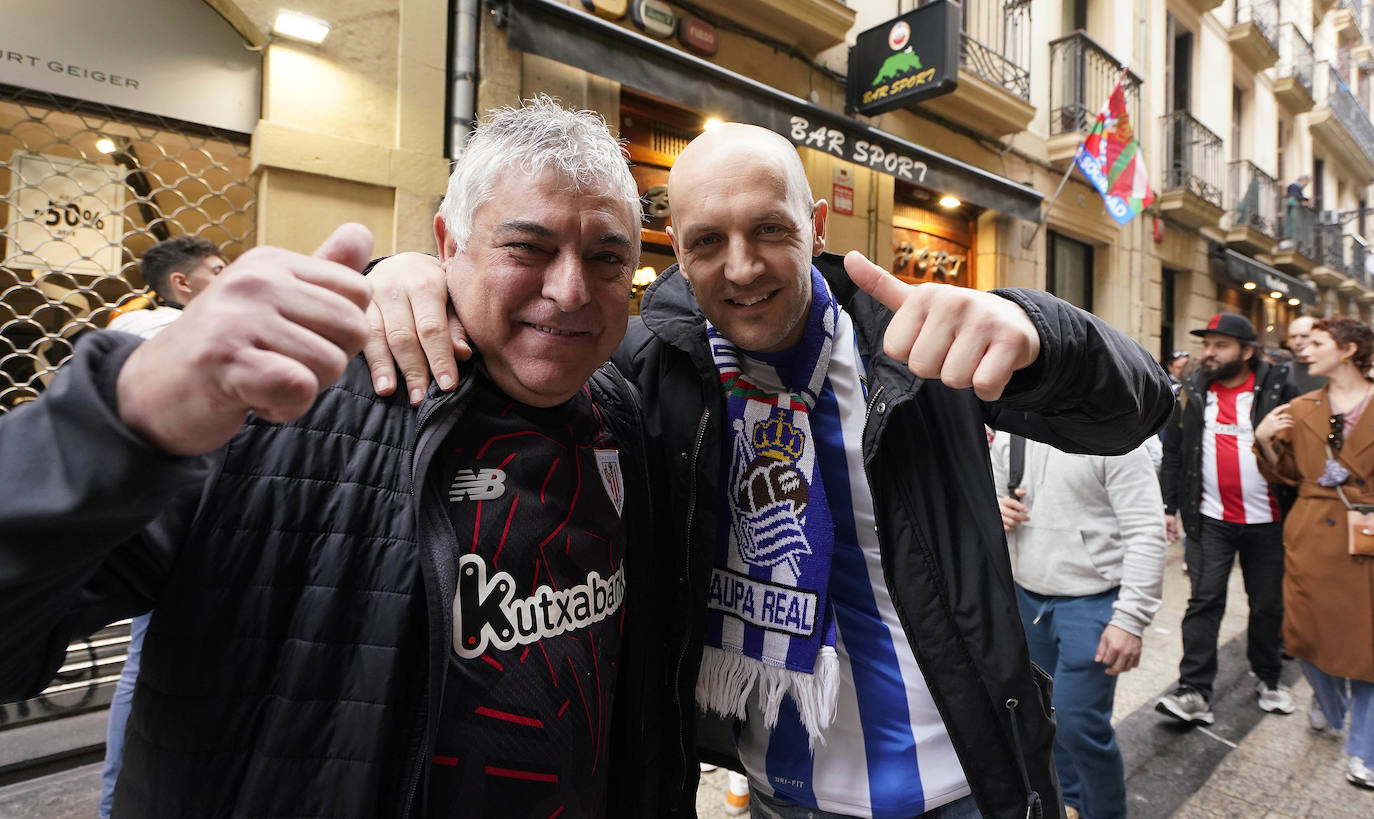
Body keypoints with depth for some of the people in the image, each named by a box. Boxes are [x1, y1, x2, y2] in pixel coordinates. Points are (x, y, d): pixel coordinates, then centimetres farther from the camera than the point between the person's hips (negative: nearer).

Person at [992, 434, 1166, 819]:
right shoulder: (1007, 437, 2)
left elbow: (1146, 534, -17)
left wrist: (1130, 619, -20)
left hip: (1092, 602, -6)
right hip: (1027, 598, 6)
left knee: (1079, 724, -6)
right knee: (1049, 713, 19)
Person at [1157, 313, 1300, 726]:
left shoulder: (1277, 387, -3)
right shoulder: (1192, 393, 3)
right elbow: (1172, 453, 6)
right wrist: (1168, 506, 3)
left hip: (1267, 521, 0)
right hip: (1210, 520, 0)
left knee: (1268, 603, 13)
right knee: (1205, 600, -2)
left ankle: (1267, 679, 34)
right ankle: (1194, 691, 0)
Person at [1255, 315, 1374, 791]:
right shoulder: (1300, 409, 6)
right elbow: (1285, 473, 10)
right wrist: (1264, 441, -5)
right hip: (1311, 537, 2)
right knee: (1308, 630, 9)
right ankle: (1328, 702, 40)